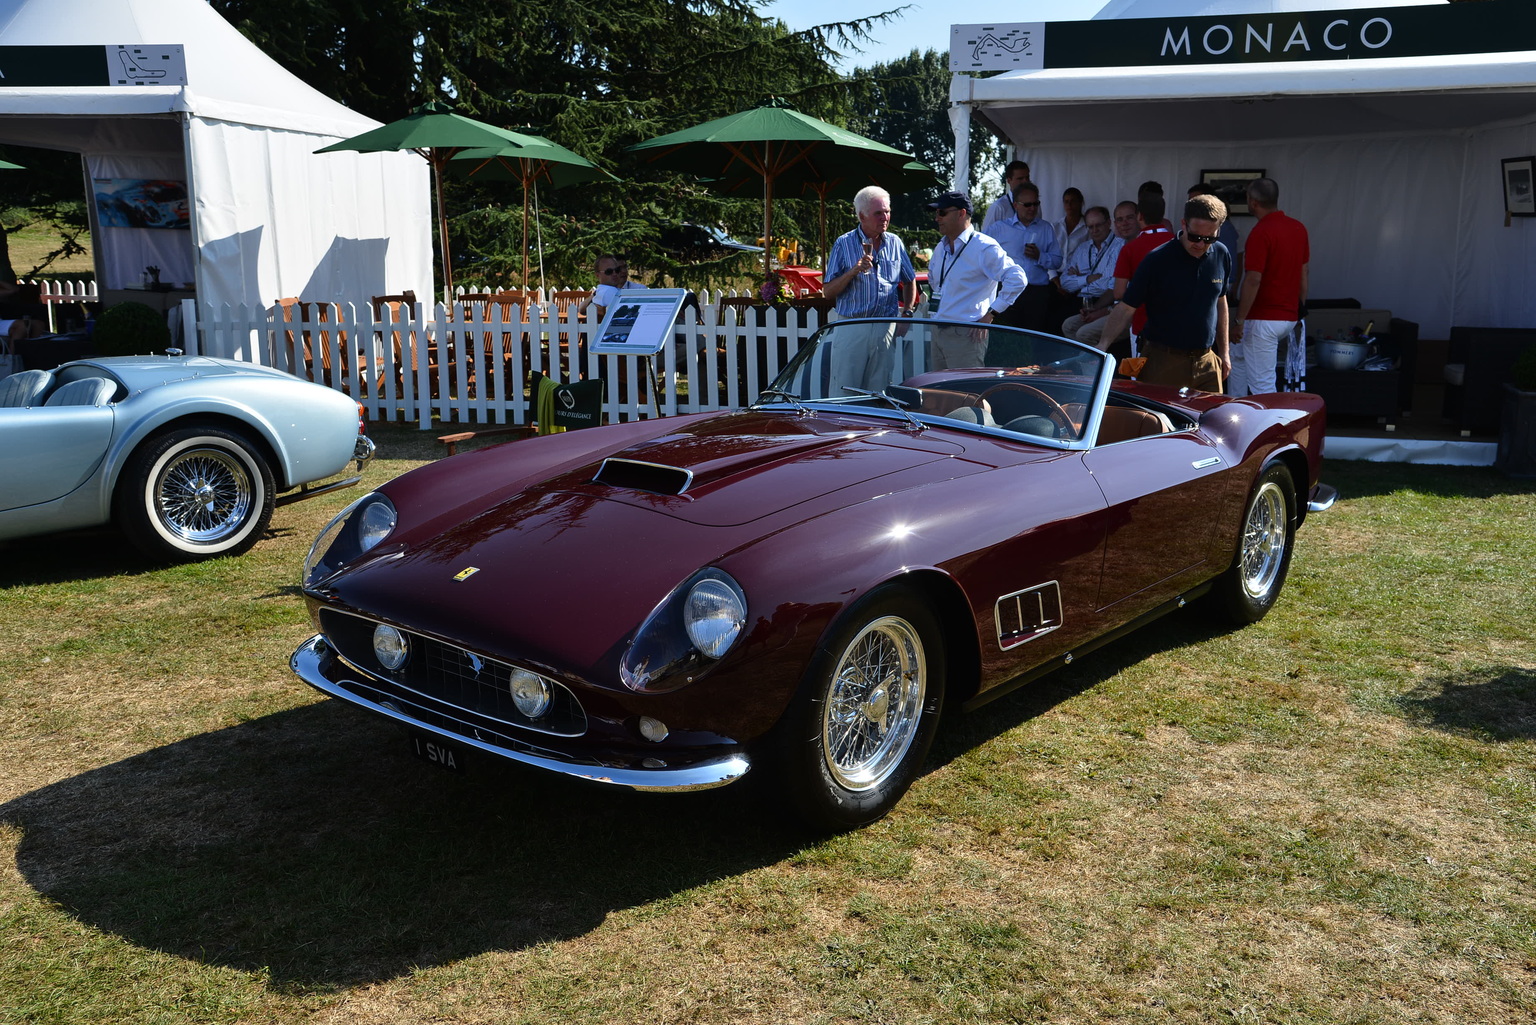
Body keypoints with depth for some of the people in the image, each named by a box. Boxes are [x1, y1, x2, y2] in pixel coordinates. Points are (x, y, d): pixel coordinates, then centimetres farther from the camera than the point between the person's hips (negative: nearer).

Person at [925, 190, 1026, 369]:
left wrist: (991, 314, -17)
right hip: (938, 332, 8)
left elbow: (1017, 279, -18)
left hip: (965, 335, -8)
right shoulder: (941, 248, 15)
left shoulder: (984, 247, -11)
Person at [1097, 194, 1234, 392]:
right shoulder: (1157, 260, -11)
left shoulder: (1222, 256, 4)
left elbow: (1220, 302, 16)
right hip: (1162, 361, -4)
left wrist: (1224, 353, 17)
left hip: (1207, 361, 4)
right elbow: (1125, 309, -10)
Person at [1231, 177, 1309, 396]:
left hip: (1263, 319, -10)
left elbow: (1253, 281, -22)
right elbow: (1304, 273, 13)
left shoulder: (1261, 232, -18)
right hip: (1289, 318, 10)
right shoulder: (1299, 228, 7)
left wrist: (1239, 320, -16)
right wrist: (1300, 311, 21)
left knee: (1262, 384, -5)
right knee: (1238, 353, 29)